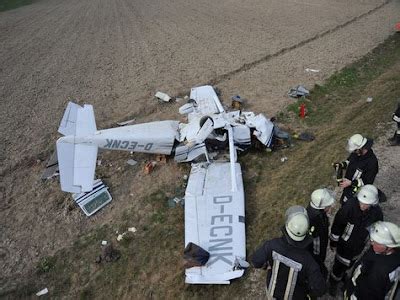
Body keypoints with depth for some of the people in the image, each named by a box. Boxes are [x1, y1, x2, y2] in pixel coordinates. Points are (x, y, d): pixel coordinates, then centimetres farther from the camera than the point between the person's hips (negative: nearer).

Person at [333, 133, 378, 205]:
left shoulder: (372, 161, -31)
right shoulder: (356, 153, -9)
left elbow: (368, 182, -27)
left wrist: (351, 183, -34)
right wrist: (341, 165, -9)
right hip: (347, 184, 7)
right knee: (342, 202, 25)